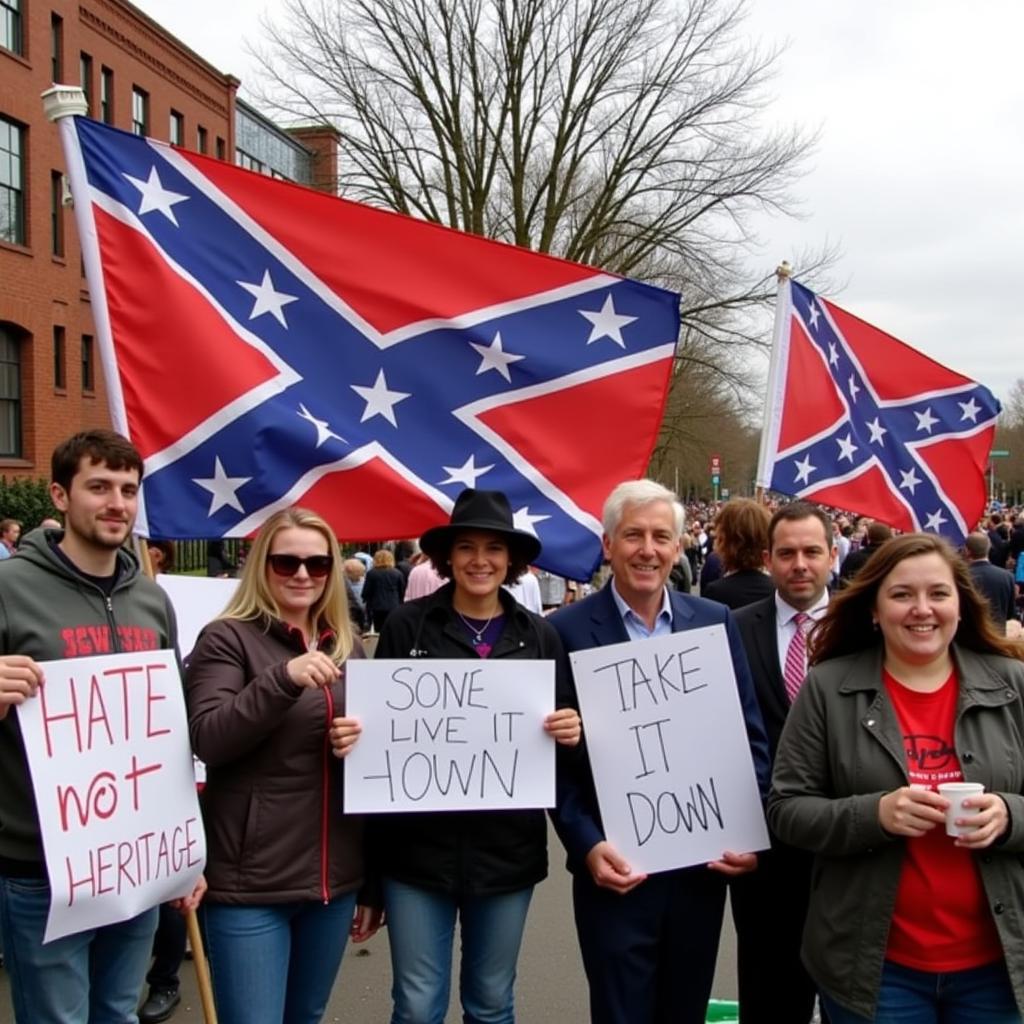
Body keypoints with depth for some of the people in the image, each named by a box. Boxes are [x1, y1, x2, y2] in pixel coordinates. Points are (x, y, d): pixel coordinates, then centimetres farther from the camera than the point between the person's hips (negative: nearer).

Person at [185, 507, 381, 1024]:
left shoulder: (346, 646, 10)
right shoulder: (228, 638, -6)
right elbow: (207, 740, -18)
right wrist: (283, 678, -29)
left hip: (334, 876, 6)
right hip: (249, 882, -5)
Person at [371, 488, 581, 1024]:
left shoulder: (539, 635, 3)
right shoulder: (407, 625, -3)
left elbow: (565, 725, 6)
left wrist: (570, 732, -14)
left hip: (508, 848, 2)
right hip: (419, 846, -2)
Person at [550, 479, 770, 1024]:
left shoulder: (716, 621, 3)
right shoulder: (568, 630, -6)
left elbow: (749, 737, 5)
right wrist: (587, 846, -16)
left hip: (704, 863, 3)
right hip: (616, 868, -3)